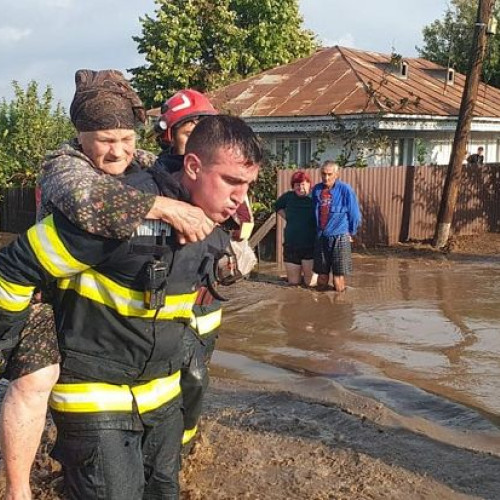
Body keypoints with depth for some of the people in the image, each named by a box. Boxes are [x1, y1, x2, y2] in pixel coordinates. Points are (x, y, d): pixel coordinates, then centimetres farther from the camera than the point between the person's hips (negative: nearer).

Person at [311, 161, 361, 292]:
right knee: (322, 276, 9)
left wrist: (350, 233, 8)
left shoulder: (345, 190, -9)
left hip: (339, 237, -4)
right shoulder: (316, 189, 5)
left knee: (338, 276, -3)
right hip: (321, 237, 4)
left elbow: (355, 215, 0)